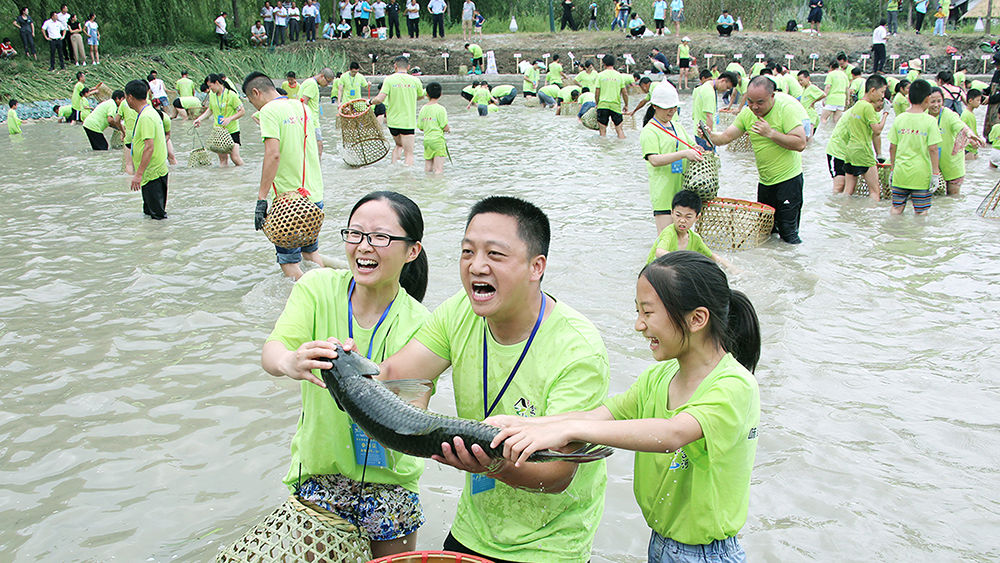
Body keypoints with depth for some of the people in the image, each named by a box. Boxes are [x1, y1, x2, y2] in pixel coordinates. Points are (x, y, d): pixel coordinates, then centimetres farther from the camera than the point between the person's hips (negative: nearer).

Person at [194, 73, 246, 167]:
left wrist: (229, 119, -23)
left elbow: (242, 111, -12)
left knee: (235, 158, -11)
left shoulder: (231, 94, -13)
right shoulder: (211, 95, 5)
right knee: (222, 158, 3)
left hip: (232, 131, -5)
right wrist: (199, 119, 10)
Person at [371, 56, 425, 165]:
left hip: (393, 121, 2)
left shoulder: (389, 79, -6)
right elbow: (421, 96, 16)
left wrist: (371, 102, 5)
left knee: (398, 145, 26)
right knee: (408, 153, -1)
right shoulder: (415, 80, -2)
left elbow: (380, 99, -15)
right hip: (408, 122, -2)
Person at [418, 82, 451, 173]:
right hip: (438, 140, -6)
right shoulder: (440, 109, -10)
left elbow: (421, 127, 10)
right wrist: (449, 129, 12)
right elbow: (445, 127, -11)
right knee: (439, 170, -10)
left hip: (426, 140, 6)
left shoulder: (423, 109, 6)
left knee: (427, 169, 13)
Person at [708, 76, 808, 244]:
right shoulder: (748, 112, -2)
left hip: (789, 178, -6)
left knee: (788, 232, -2)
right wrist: (711, 136, -21)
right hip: (765, 179, 6)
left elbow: (800, 144, -25)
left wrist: (771, 133, -29)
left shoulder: (787, 107, -18)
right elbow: (727, 136, 0)